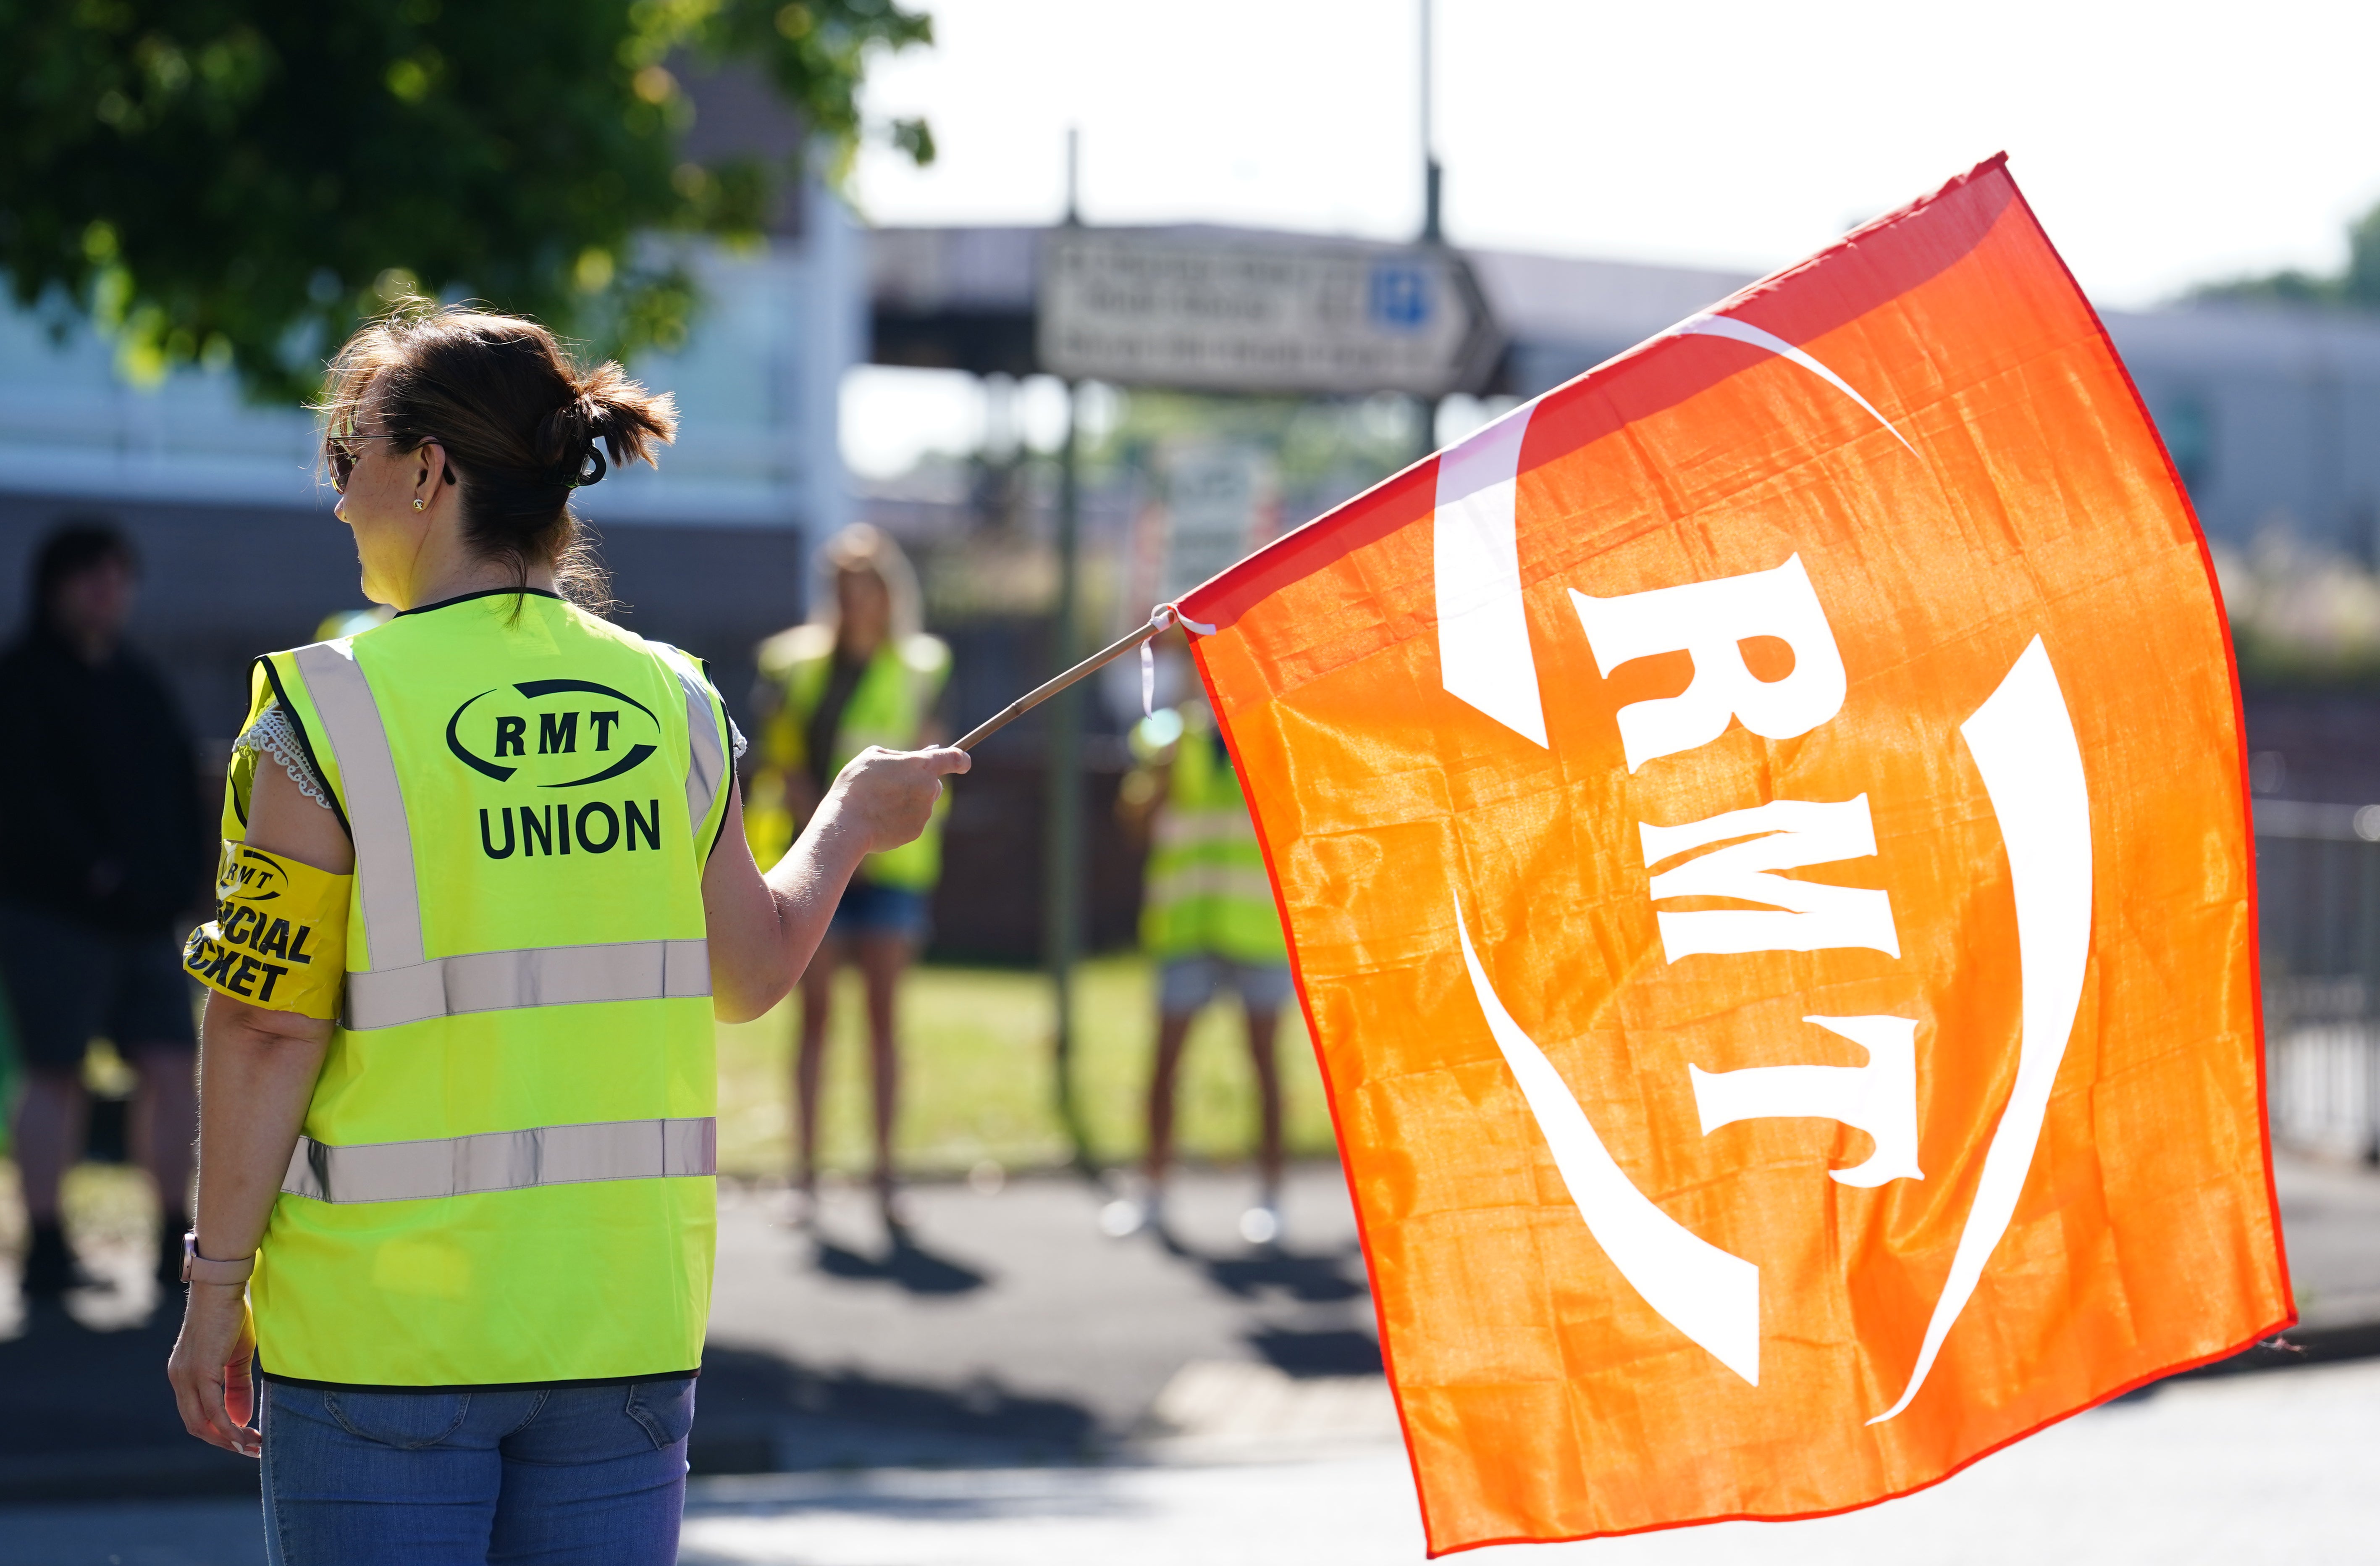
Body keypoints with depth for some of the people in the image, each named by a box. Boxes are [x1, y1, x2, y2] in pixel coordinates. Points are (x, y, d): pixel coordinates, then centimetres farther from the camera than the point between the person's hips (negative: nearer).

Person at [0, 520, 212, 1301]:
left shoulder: (139, 683, 17)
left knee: (172, 1069, 2)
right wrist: (91, 871, -21)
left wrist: (187, 873, 2)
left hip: (146, 916, 7)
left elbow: (181, 785, 17)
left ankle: (176, 1242, 8)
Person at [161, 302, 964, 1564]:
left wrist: (216, 1287, -2)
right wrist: (848, 825, 32)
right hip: (623, 1320, 4)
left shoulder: (328, 714, -10)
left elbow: (268, 1031, -11)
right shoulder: (670, 703, 3)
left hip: (379, 1330, -4)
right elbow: (752, 974, 14)